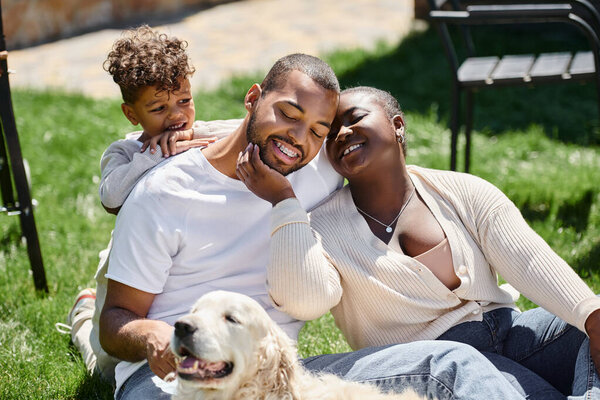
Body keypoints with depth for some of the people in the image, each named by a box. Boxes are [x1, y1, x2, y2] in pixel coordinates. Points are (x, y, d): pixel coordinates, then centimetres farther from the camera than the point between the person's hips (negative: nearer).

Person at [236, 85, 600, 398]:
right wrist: (284, 200, -15)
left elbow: (530, 260, -3)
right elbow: (305, 300, -17)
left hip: (511, 333, 4)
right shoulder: (321, 229, 3)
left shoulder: (462, 192, 9)